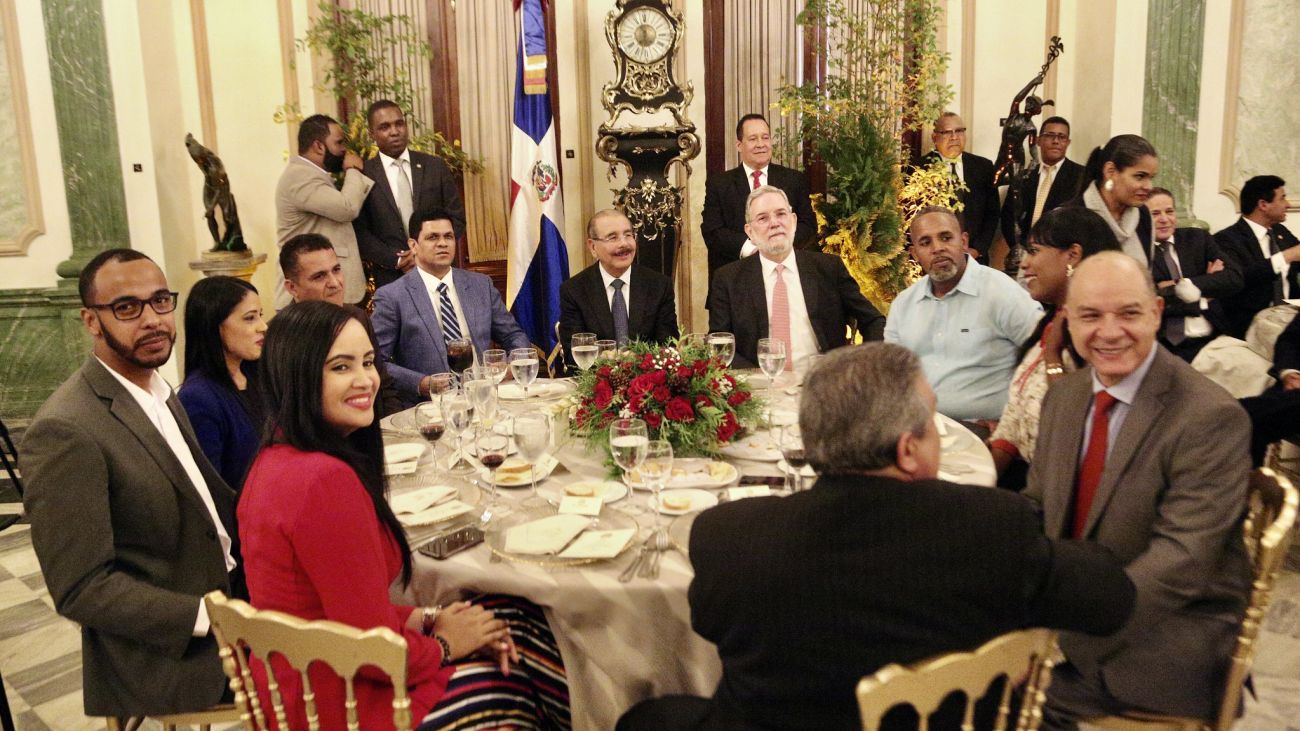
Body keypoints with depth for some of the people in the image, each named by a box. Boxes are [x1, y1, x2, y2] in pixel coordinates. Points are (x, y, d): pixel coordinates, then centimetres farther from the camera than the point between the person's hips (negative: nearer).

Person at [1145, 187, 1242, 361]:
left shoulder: (1198, 239, 13)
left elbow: (1234, 279, 2)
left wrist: (1181, 285, -8)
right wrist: (1201, 298, -4)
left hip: (1212, 340, 4)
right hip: (1164, 346, -4)